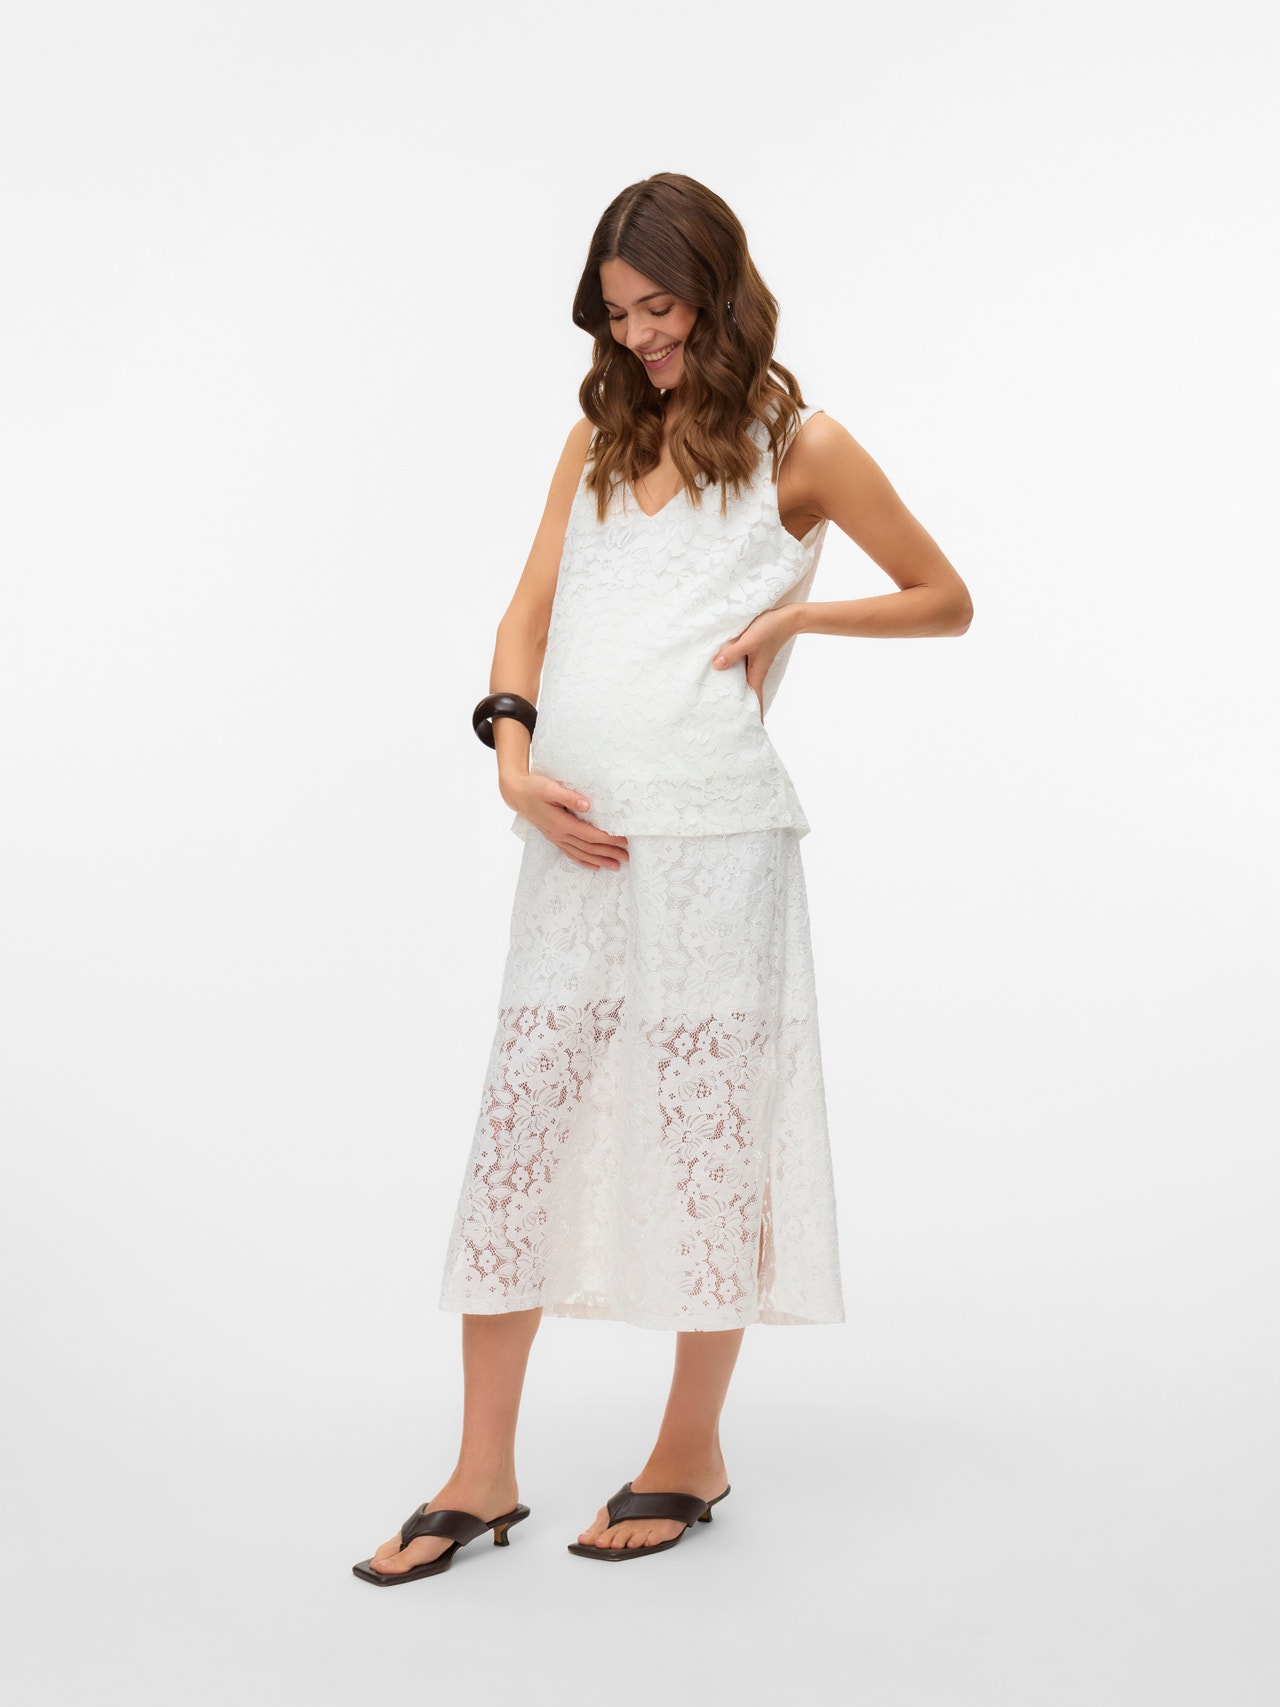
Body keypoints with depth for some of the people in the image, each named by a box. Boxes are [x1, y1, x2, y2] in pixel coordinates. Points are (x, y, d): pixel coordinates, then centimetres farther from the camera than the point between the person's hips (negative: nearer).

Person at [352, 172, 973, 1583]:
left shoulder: (797, 447, 6)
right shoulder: (597, 441, 18)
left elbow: (944, 601, 11)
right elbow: (526, 620, 13)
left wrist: (794, 615, -4)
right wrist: (515, 757, -5)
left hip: (712, 832, -4)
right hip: (575, 835, 5)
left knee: (705, 1131, 3)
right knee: (518, 1125, 3)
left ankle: (690, 1452, 20)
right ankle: (483, 1475, 12)